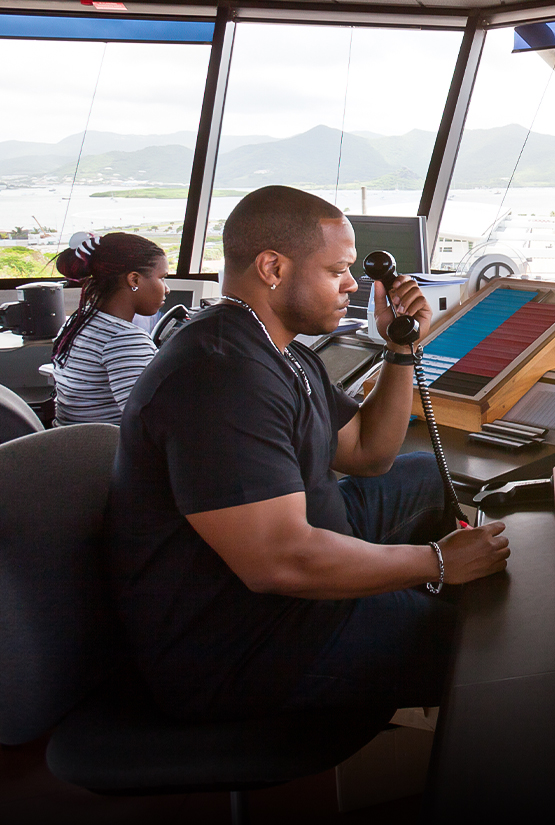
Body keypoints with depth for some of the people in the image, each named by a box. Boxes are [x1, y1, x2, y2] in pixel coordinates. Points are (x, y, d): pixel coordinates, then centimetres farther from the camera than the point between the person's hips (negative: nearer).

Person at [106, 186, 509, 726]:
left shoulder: (286, 357, 8)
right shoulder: (219, 376, -28)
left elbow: (369, 455, 16)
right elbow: (281, 561, -33)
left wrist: (401, 351, 4)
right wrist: (438, 562, -21)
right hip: (232, 649, -11)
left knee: (426, 477, 20)